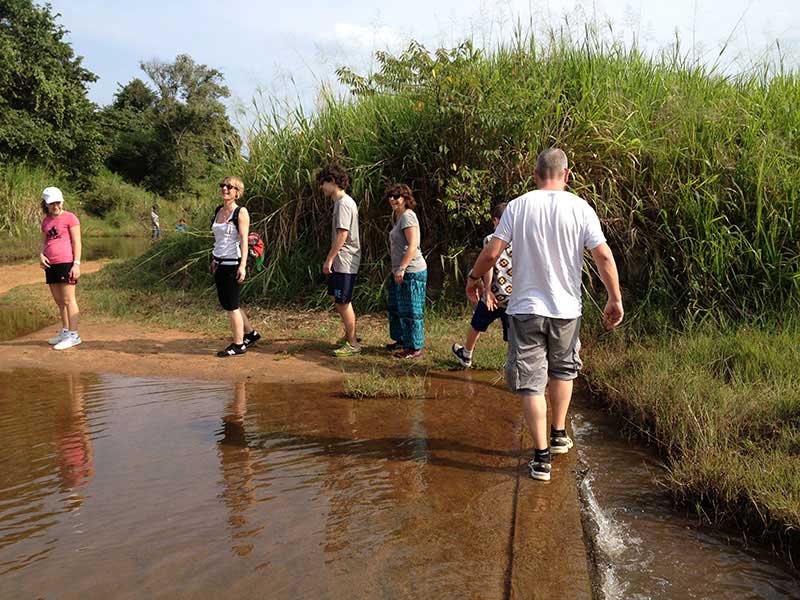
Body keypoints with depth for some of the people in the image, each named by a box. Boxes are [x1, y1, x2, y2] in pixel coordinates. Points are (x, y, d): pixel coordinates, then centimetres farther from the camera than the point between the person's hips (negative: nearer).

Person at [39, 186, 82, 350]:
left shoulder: (69, 218, -4)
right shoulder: (46, 221, 16)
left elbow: (77, 242, -7)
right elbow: (44, 242, 20)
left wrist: (76, 264, -13)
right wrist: (41, 255, -1)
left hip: (66, 263, -7)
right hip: (50, 264, 7)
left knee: (68, 300, -7)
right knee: (59, 301, 12)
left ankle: (73, 335, -4)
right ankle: (65, 332, 21)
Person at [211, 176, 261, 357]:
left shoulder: (241, 212, -10)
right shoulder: (218, 211, 11)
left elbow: (244, 240, -16)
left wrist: (243, 266, -22)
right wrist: (214, 259, 19)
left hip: (233, 264, -8)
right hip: (220, 263, 8)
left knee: (231, 305, -2)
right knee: (226, 303, 15)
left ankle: (238, 345, 10)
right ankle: (250, 333, 30)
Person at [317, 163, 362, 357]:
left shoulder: (344, 203, -16)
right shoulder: (342, 202, 15)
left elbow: (342, 234, -22)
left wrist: (329, 259, -19)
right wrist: (332, 259, 17)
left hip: (345, 262, -10)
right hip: (340, 261, 10)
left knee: (344, 302, -3)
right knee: (335, 297, 18)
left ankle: (353, 344, 7)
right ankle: (350, 334, 28)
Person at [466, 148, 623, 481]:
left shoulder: (518, 206, -4)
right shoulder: (580, 208, -4)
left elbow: (491, 252, -7)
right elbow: (604, 256, -7)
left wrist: (474, 278, 12)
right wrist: (615, 299, 3)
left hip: (526, 308, -1)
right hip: (566, 307, 2)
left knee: (531, 382, 4)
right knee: (563, 369, 25)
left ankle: (542, 457, 5)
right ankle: (559, 434, 36)